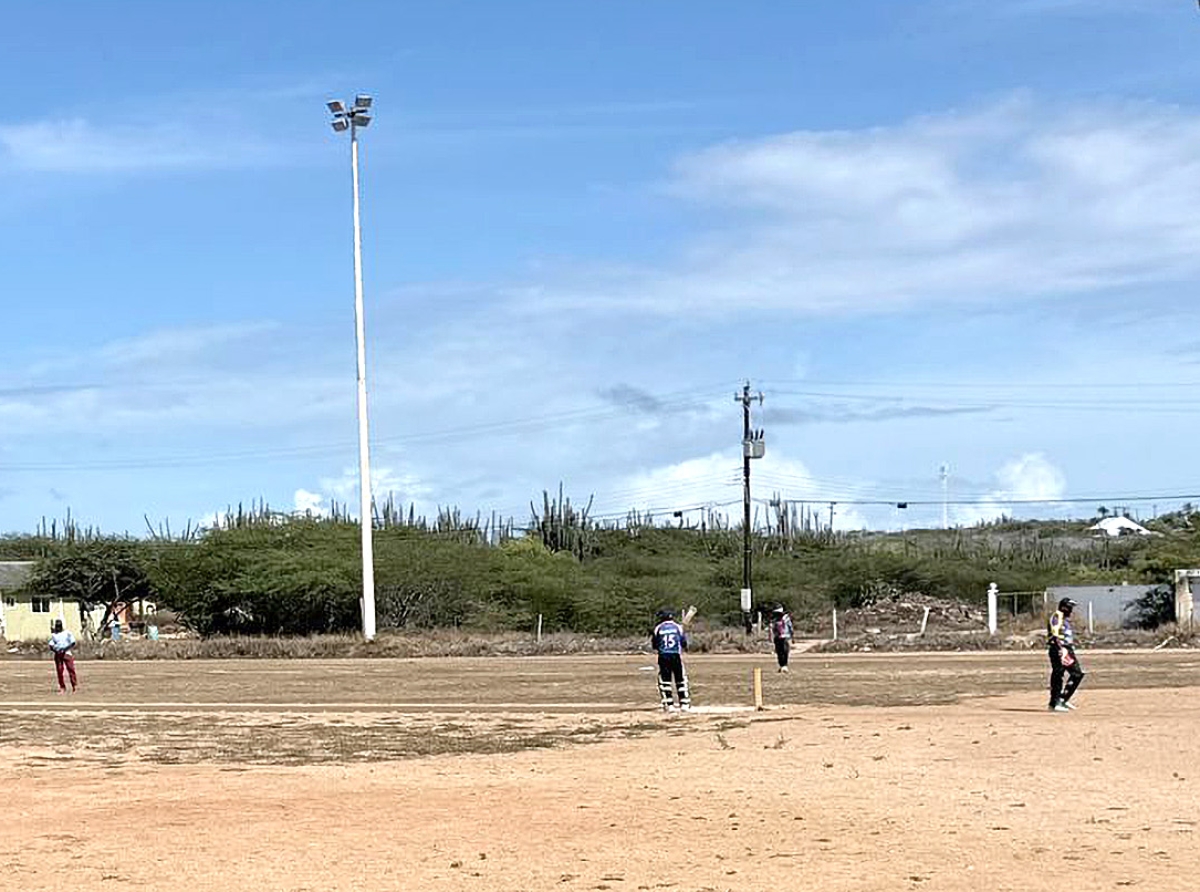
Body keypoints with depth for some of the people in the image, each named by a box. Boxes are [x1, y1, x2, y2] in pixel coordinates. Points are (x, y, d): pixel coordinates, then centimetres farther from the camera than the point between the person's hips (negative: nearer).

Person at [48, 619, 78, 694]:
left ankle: (75, 686, -9)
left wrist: (65, 648, -16)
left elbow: (73, 643, -2)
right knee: (59, 671, 0)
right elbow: (51, 646, 11)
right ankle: (62, 688, 6)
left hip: (66, 653, -3)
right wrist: (55, 650, -10)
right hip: (57, 654, 3)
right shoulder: (54, 635, 12)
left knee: (71, 669, -10)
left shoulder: (67, 632, 3)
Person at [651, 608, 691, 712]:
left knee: (664, 680, 5)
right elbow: (684, 644, 1)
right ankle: (684, 704, 6)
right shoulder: (678, 627, 0)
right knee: (681, 680, 9)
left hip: (663, 657, 0)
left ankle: (669, 705, -1)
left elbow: (654, 645, 2)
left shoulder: (658, 628, 0)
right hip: (676, 656, 0)